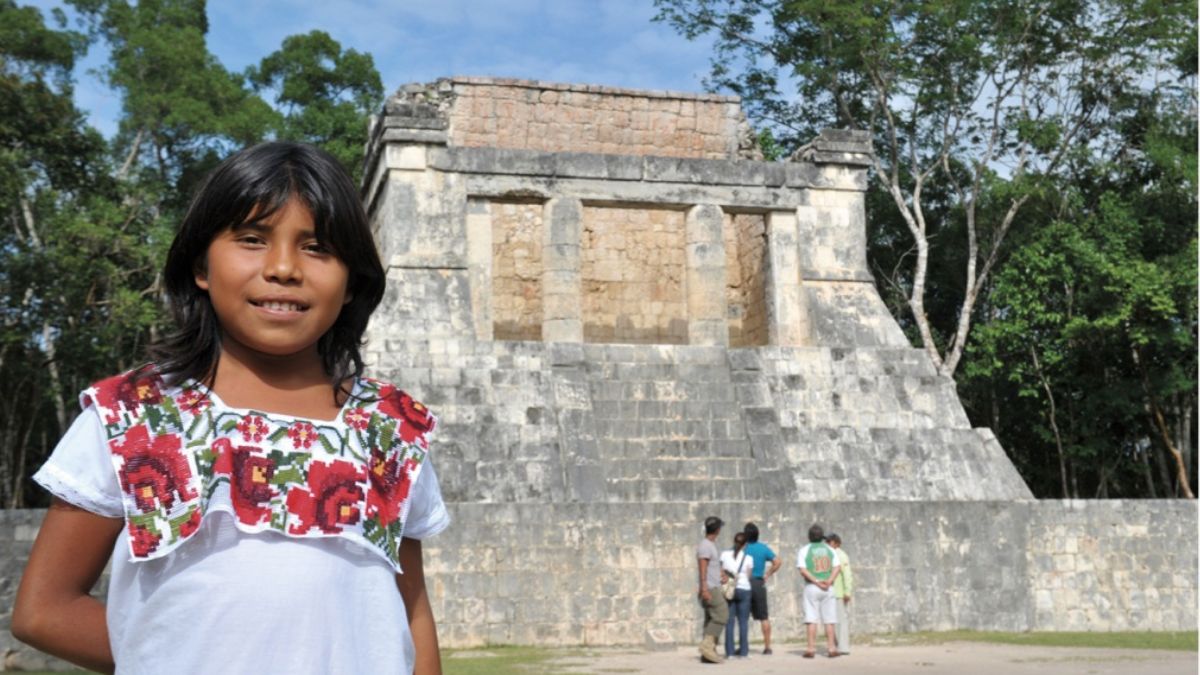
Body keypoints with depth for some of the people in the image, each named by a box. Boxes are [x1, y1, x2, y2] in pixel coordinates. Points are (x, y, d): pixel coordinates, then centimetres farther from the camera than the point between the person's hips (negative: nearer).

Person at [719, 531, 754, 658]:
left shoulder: (724, 555, 2)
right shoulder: (748, 558, -2)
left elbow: (721, 572, 2)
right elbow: (748, 576, 4)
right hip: (743, 589, -2)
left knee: (729, 621, 4)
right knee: (743, 621, 4)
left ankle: (729, 651, 2)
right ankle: (743, 650, 5)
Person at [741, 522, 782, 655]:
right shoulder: (763, 548, 2)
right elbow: (777, 562, -3)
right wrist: (767, 575, 4)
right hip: (759, 584, 2)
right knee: (764, 617, 9)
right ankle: (767, 647, 9)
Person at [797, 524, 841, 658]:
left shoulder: (804, 550, 2)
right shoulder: (829, 550, 10)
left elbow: (803, 570, -10)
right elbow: (837, 568, -4)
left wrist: (817, 582, -14)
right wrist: (829, 581, -15)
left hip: (811, 587, -2)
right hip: (828, 589, 2)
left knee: (812, 619, -2)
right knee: (829, 619, 4)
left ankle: (811, 649, -6)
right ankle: (831, 648, 1)